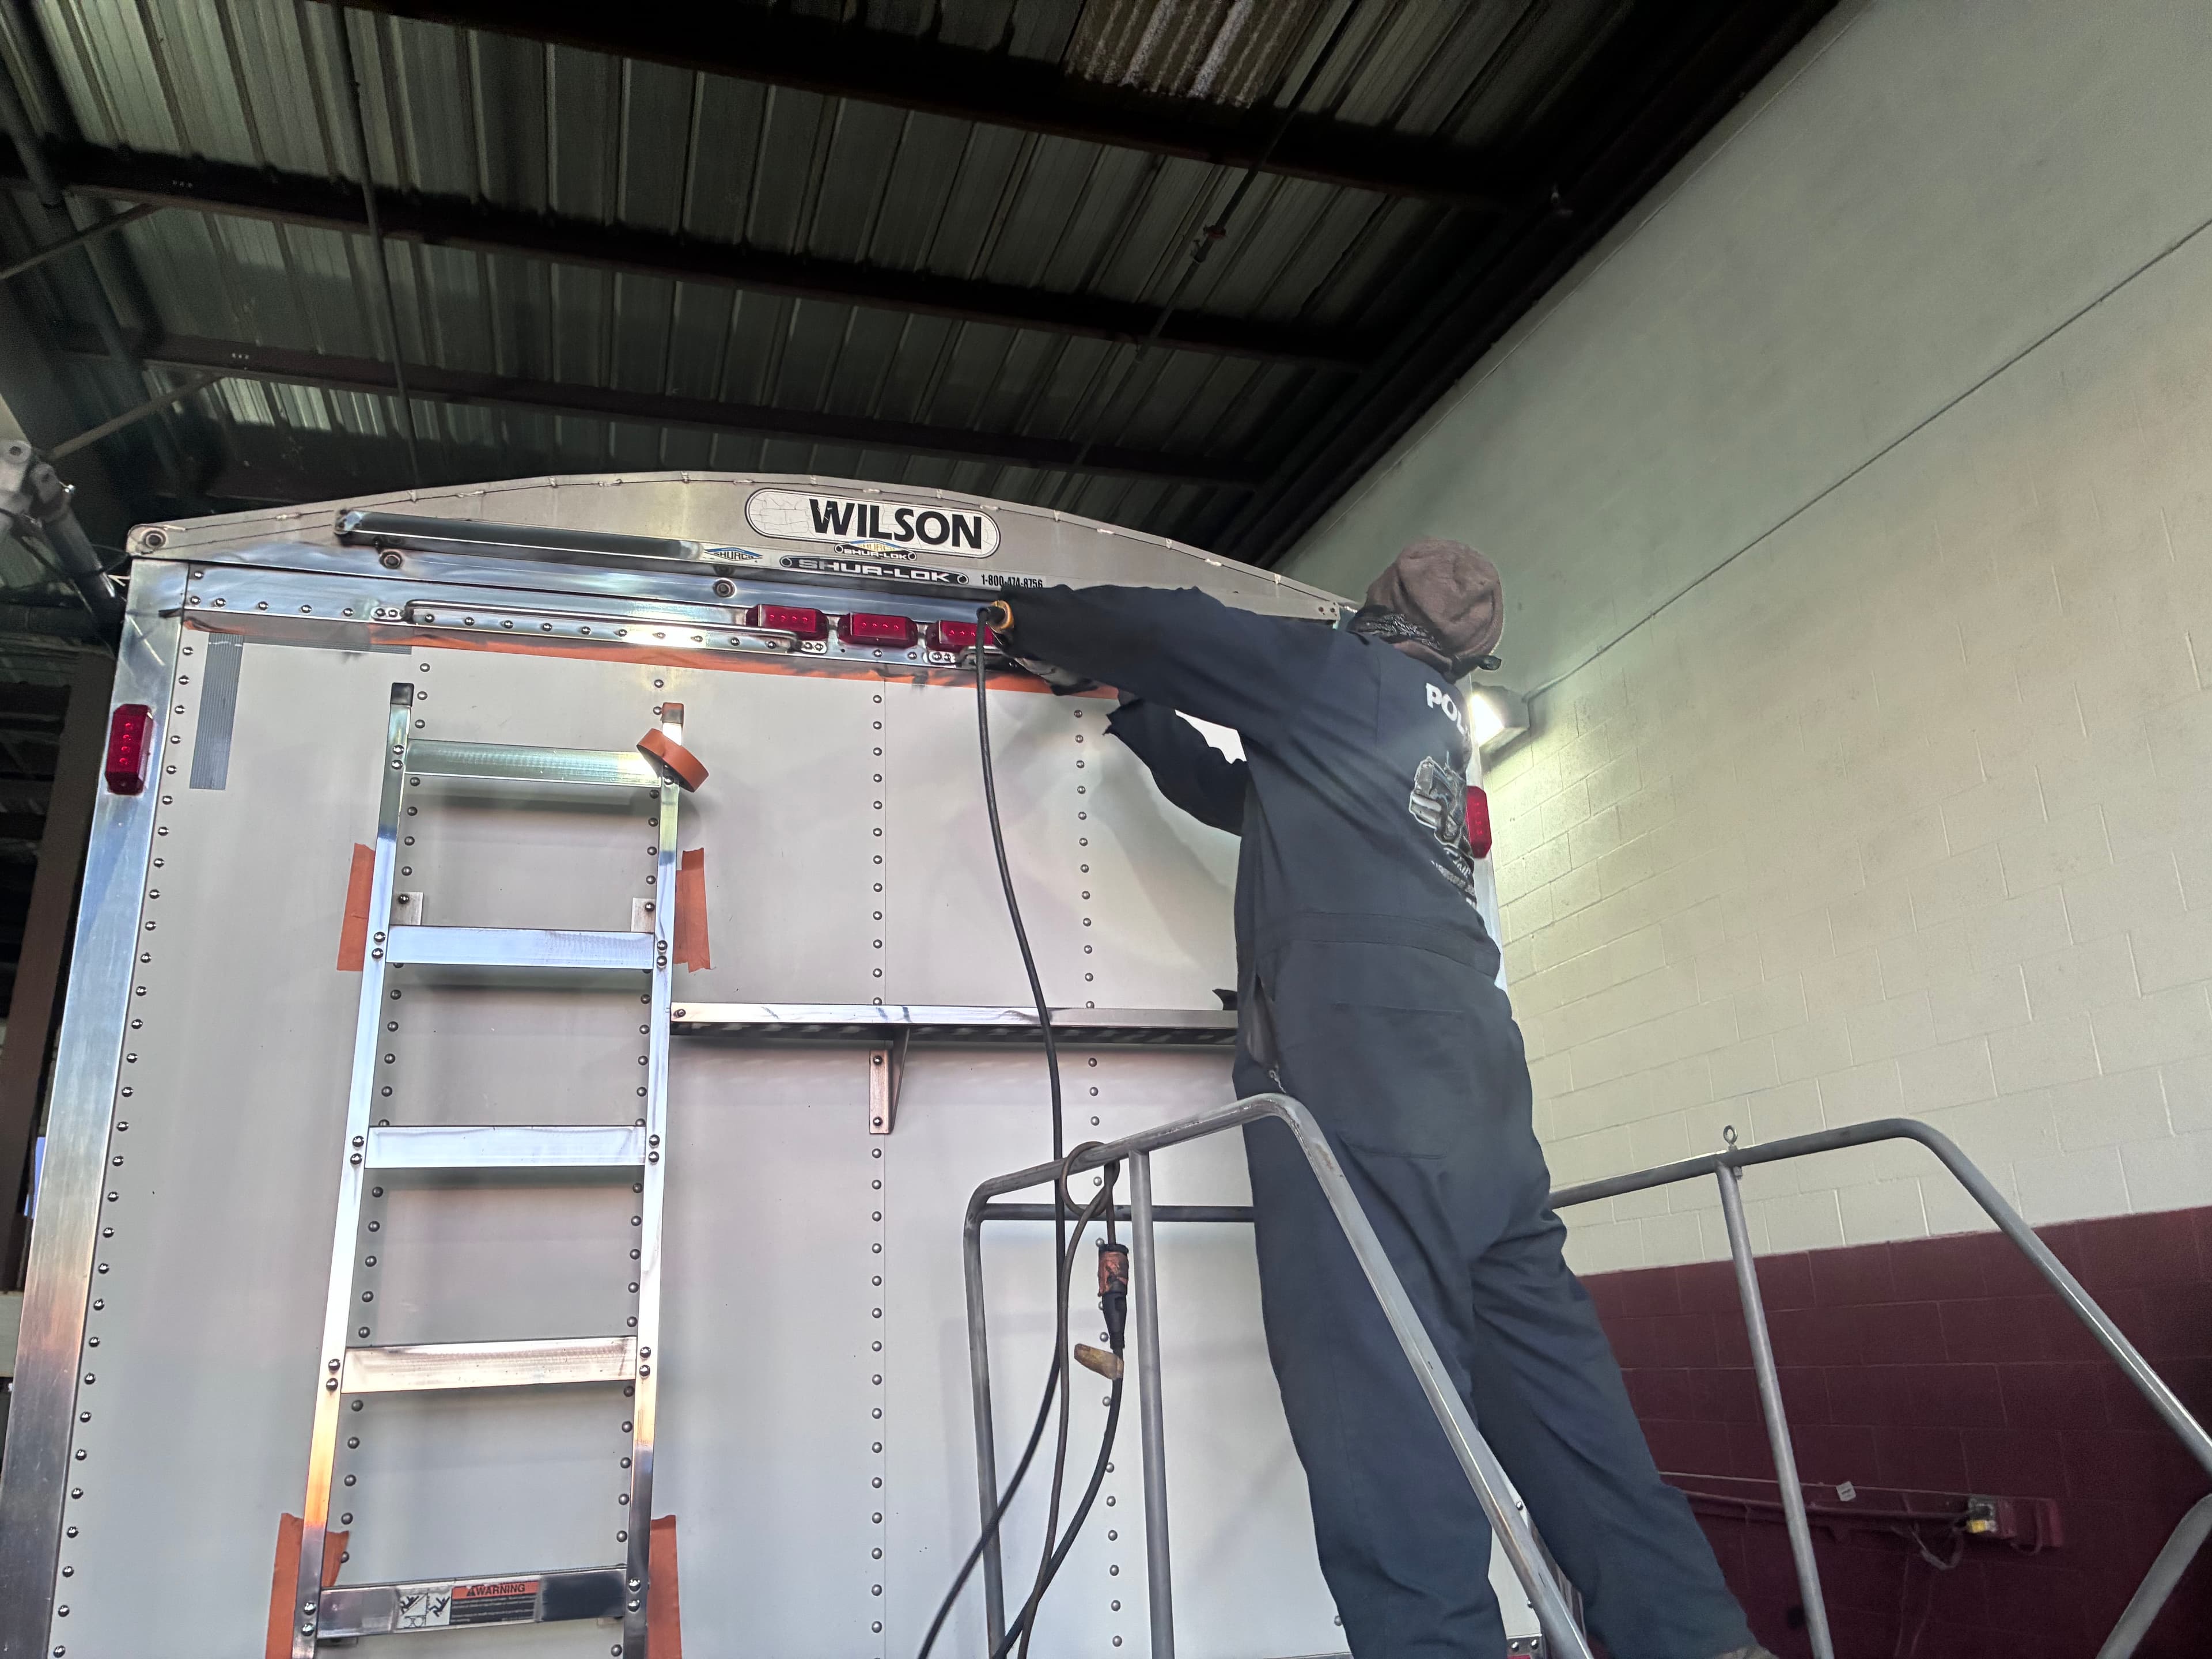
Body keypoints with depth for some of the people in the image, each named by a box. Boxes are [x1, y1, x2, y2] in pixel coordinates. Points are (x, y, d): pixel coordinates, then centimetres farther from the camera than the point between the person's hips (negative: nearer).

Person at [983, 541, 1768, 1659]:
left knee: (1376, 1376, -14)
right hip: (1469, 1052, 9)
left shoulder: (1345, 671, 8)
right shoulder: (1436, 726, 32)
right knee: (1538, 1355, 8)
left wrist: (1026, 621, 27)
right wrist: (1137, 720, 44)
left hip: (1357, 1051, -9)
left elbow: (1165, 632, 9)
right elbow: (1245, 796, 38)